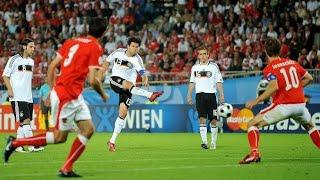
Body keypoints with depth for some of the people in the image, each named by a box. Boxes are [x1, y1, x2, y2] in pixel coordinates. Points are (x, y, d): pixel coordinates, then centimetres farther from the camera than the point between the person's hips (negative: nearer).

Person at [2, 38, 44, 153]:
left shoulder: (31, 61, 14)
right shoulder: (14, 59, -6)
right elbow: (5, 75, -5)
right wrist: (10, 89, -14)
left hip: (28, 96, 7)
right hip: (17, 96, -7)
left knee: (23, 123, 7)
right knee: (25, 120, -13)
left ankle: (17, 146, 13)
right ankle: (32, 146, -16)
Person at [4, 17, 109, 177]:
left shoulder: (71, 42, 10)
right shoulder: (96, 48, -11)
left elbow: (52, 66, 10)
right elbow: (93, 80, -17)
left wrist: (52, 89, 17)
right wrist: (103, 95, 2)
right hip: (66, 96, -8)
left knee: (88, 129, 7)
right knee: (60, 137, 2)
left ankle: (66, 169, 6)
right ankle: (15, 143, 9)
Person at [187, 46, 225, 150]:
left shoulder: (213, 66, 4)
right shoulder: (195, 68, 11)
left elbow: (218, 82, 3)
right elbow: (192, 83, 17)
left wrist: (221, 95, -4)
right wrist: (189, 95, 9)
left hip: (211, 94, -1)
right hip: (200, 95, 1)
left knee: (213, 120, 1)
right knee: (202, 118, -11)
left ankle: (213, 142, 13)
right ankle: (204, 141, -15)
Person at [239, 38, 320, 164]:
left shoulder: (269, 68, -6)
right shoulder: (292, 63, 12)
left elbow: (274, 87, -21)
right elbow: (308, 78, 16)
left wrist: (255, 101, -17)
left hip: (283, 105, -5)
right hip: (300, 103, 5)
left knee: (252, 124, 4)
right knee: (310, 126, 35)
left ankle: (254, 153, -13)